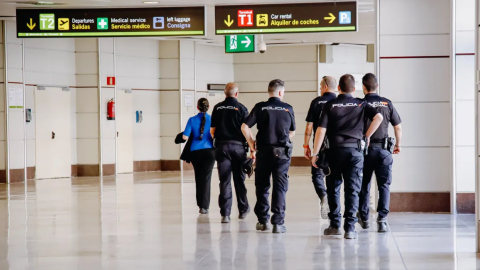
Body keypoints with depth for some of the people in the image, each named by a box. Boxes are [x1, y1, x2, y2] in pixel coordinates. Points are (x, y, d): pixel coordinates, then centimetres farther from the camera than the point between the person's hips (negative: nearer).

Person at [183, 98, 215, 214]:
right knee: (206, 178, 0)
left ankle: (200, 204, 22)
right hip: (209, 151, -1)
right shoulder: (212, 119, -3)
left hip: (195, 151, 2)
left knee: (198, 178, 15)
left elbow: (185, 137, -7)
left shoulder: (192, 120, -1)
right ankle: (204, 206, -6)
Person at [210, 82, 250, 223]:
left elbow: (212, 130, 3)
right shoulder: (241, 108, -4)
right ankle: (243, 210, 25)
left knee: (224, 181, 1)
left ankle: (225, 214, -4)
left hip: (222, 146, 1)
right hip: (238, 146, -1)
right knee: (239, 180, 13)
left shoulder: (218, 108, 2)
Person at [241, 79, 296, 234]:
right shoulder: (288, 109, 2)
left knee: (262, 186, 12)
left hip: (264, 151, 1)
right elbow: (292, 132, 11)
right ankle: (278, 223, -3)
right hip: (282, 152, 0)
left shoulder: (260, 107, -1)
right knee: (280, 187, 2)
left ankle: (263, 221, 16)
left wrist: (252, 146, 3)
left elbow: (245, 127, -7)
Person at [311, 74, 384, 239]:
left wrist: (315, 153, -3)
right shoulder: (361, 104, 7)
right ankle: (350, 228, -3)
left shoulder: (330, 105, 3)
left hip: (335, 150, 0)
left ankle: (335, 225, 14)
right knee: (352, 190, 2)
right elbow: (379, 117, -9)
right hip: (355, 150, 0)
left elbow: (321, 129, -5)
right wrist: (367, 136, 2)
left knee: (333, 188, 12)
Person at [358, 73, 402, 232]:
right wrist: (397, 145, 22)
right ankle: (382, 218, -10)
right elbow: (398, 126, 8)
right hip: (384, 149, 0)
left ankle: (364, 219, 23)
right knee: (384, 185, 3)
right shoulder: (387, 103, 2)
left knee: (364, 185, 13)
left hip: (365, 149, 0)